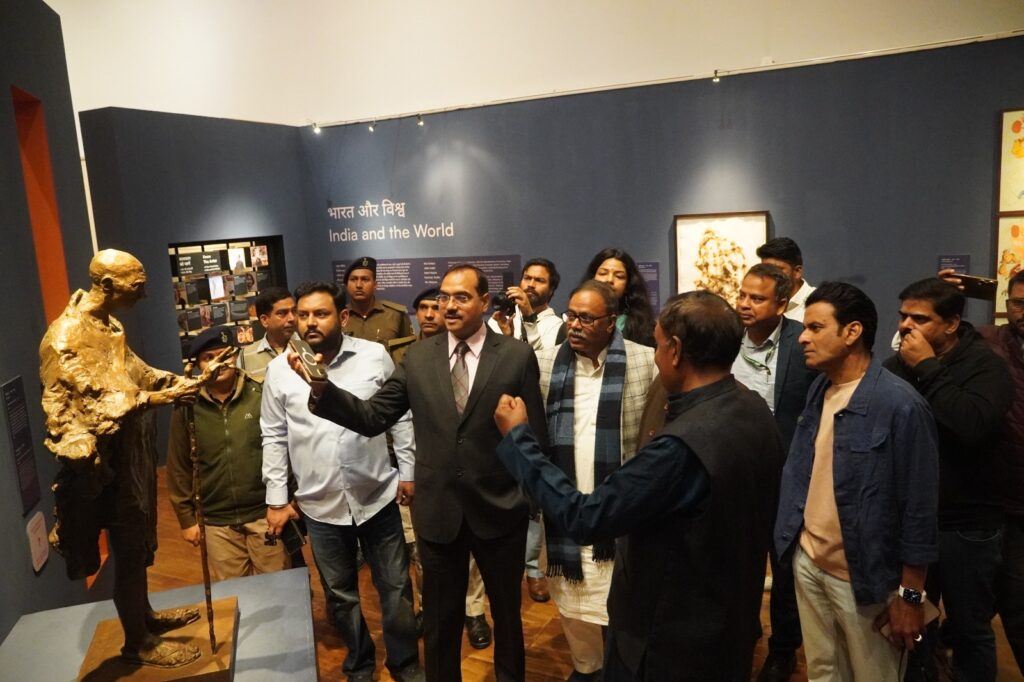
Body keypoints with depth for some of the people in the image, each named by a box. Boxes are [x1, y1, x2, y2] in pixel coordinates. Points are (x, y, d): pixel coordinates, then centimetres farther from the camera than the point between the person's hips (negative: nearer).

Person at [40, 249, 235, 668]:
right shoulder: (66, 336, -22)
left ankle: (144, 615, 41)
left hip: (130, 453, 9)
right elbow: (92, 404, -25)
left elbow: (136, 373, 13)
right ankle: (137, 642, 22)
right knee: (128, 551, 4)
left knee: (138, 543, 23)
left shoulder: (109, 325, 8)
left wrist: (194, 379, 5)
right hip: (107, 461, -9)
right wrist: (153, 399, -30)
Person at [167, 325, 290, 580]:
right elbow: (179, 466, 6)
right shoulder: (187, 408, 0)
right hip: (217, 523, 2)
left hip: (266, 513, -1)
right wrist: (186, 518, 7)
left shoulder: (261, 396, -7)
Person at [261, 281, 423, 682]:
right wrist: (276, 499, 2)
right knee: (340, 593, 18)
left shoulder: (374, 356, -7)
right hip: (320, 505, 1)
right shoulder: (279, 369, -4)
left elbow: (401, 417, 0)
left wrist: (408, 472, -1)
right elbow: (274, 438, 2)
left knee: (395, 587, 12)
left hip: (377, 496, -1)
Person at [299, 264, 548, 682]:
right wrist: (321, 387, -19)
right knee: (440, 620, 19)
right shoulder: (418, 357, -1)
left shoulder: (517, 355, -7)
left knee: (506, 611, 22)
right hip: (438, 511, 1)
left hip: (499, 510, -1)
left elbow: (536, 434, -5)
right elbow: (372, 418, -5)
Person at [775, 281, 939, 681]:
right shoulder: (818, 390, 4)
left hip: (863, 576, -6)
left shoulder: (900, 404, -19)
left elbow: (919, 507, -16)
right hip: (807, 561, 6)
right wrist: (790, 536, 9)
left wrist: (910, 594, -12)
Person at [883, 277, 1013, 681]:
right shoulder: (899, 362, 1)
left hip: (966, 525, -4)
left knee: (970, 629, 14)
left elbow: (974, 425, -30)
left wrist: (928, 368, -25)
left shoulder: (984, 364, -11)